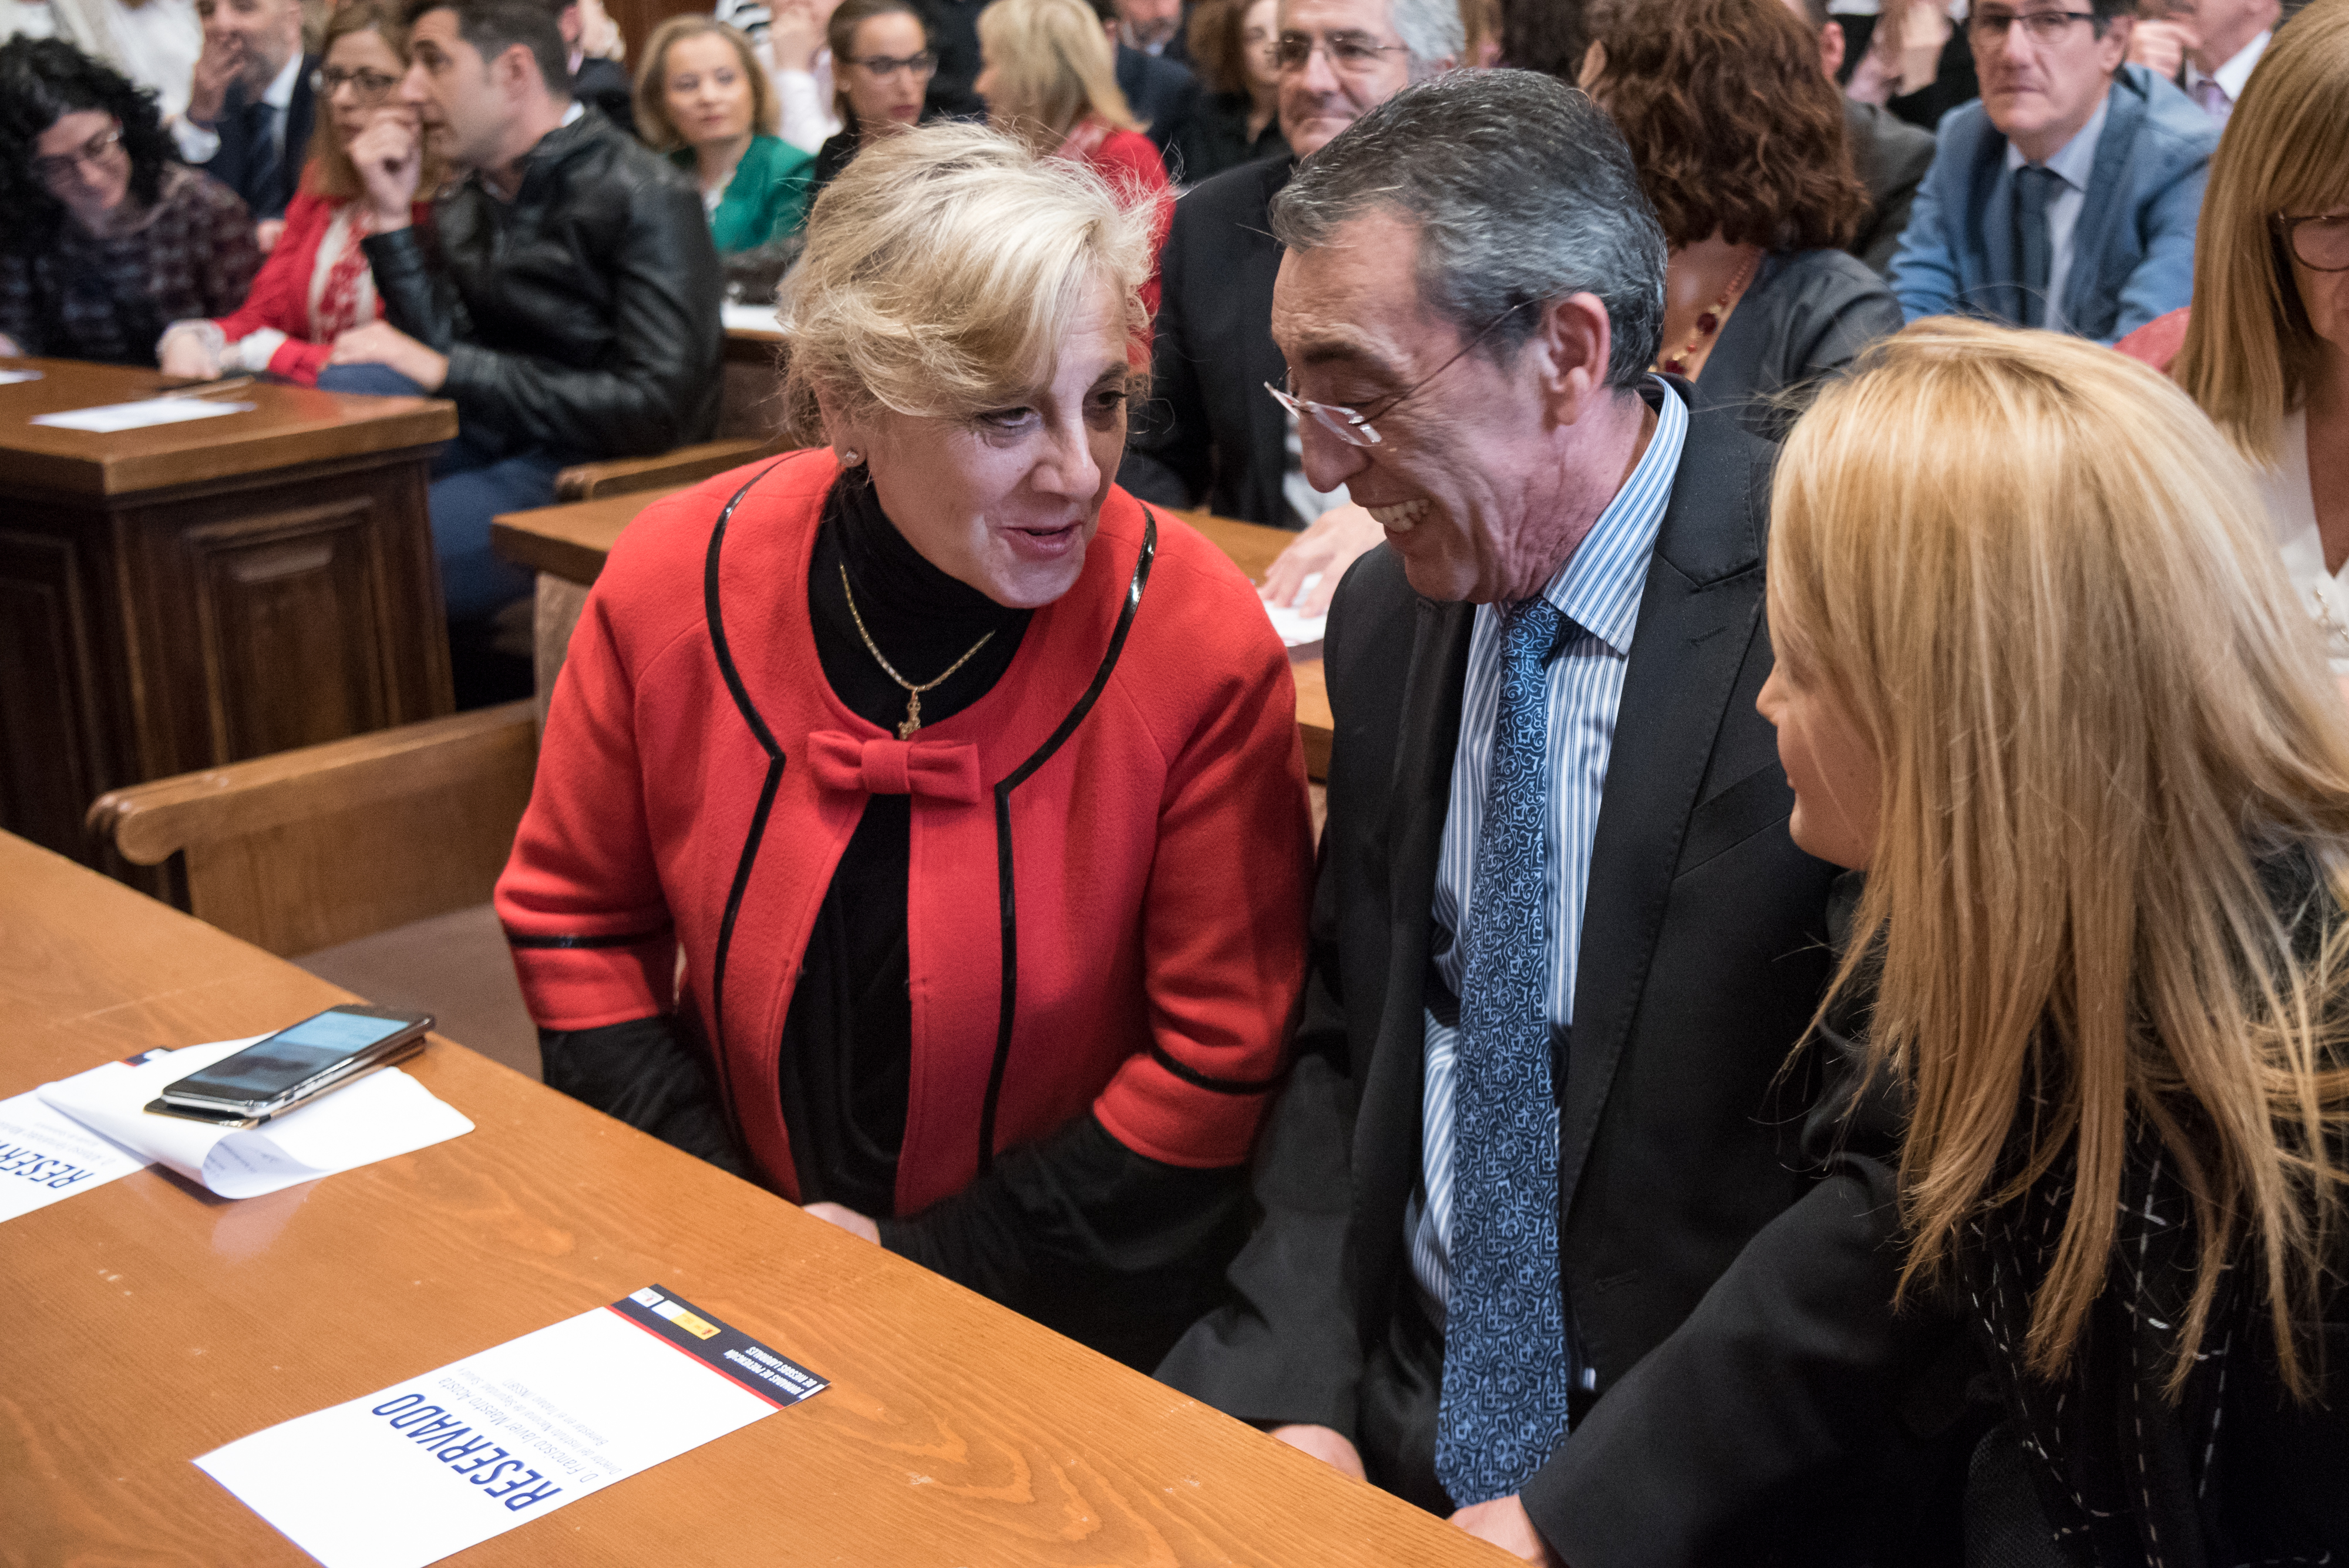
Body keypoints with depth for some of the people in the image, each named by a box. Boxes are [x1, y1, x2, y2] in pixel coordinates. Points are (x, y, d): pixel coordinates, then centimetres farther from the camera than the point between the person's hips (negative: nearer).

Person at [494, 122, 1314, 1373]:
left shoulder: (1202, 646, -16)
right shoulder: (673, 585, -8)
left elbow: (1220, 1056, -10)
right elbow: (574, 921, 6)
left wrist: (922, 1265, -11)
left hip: (1068, 1309, -3)